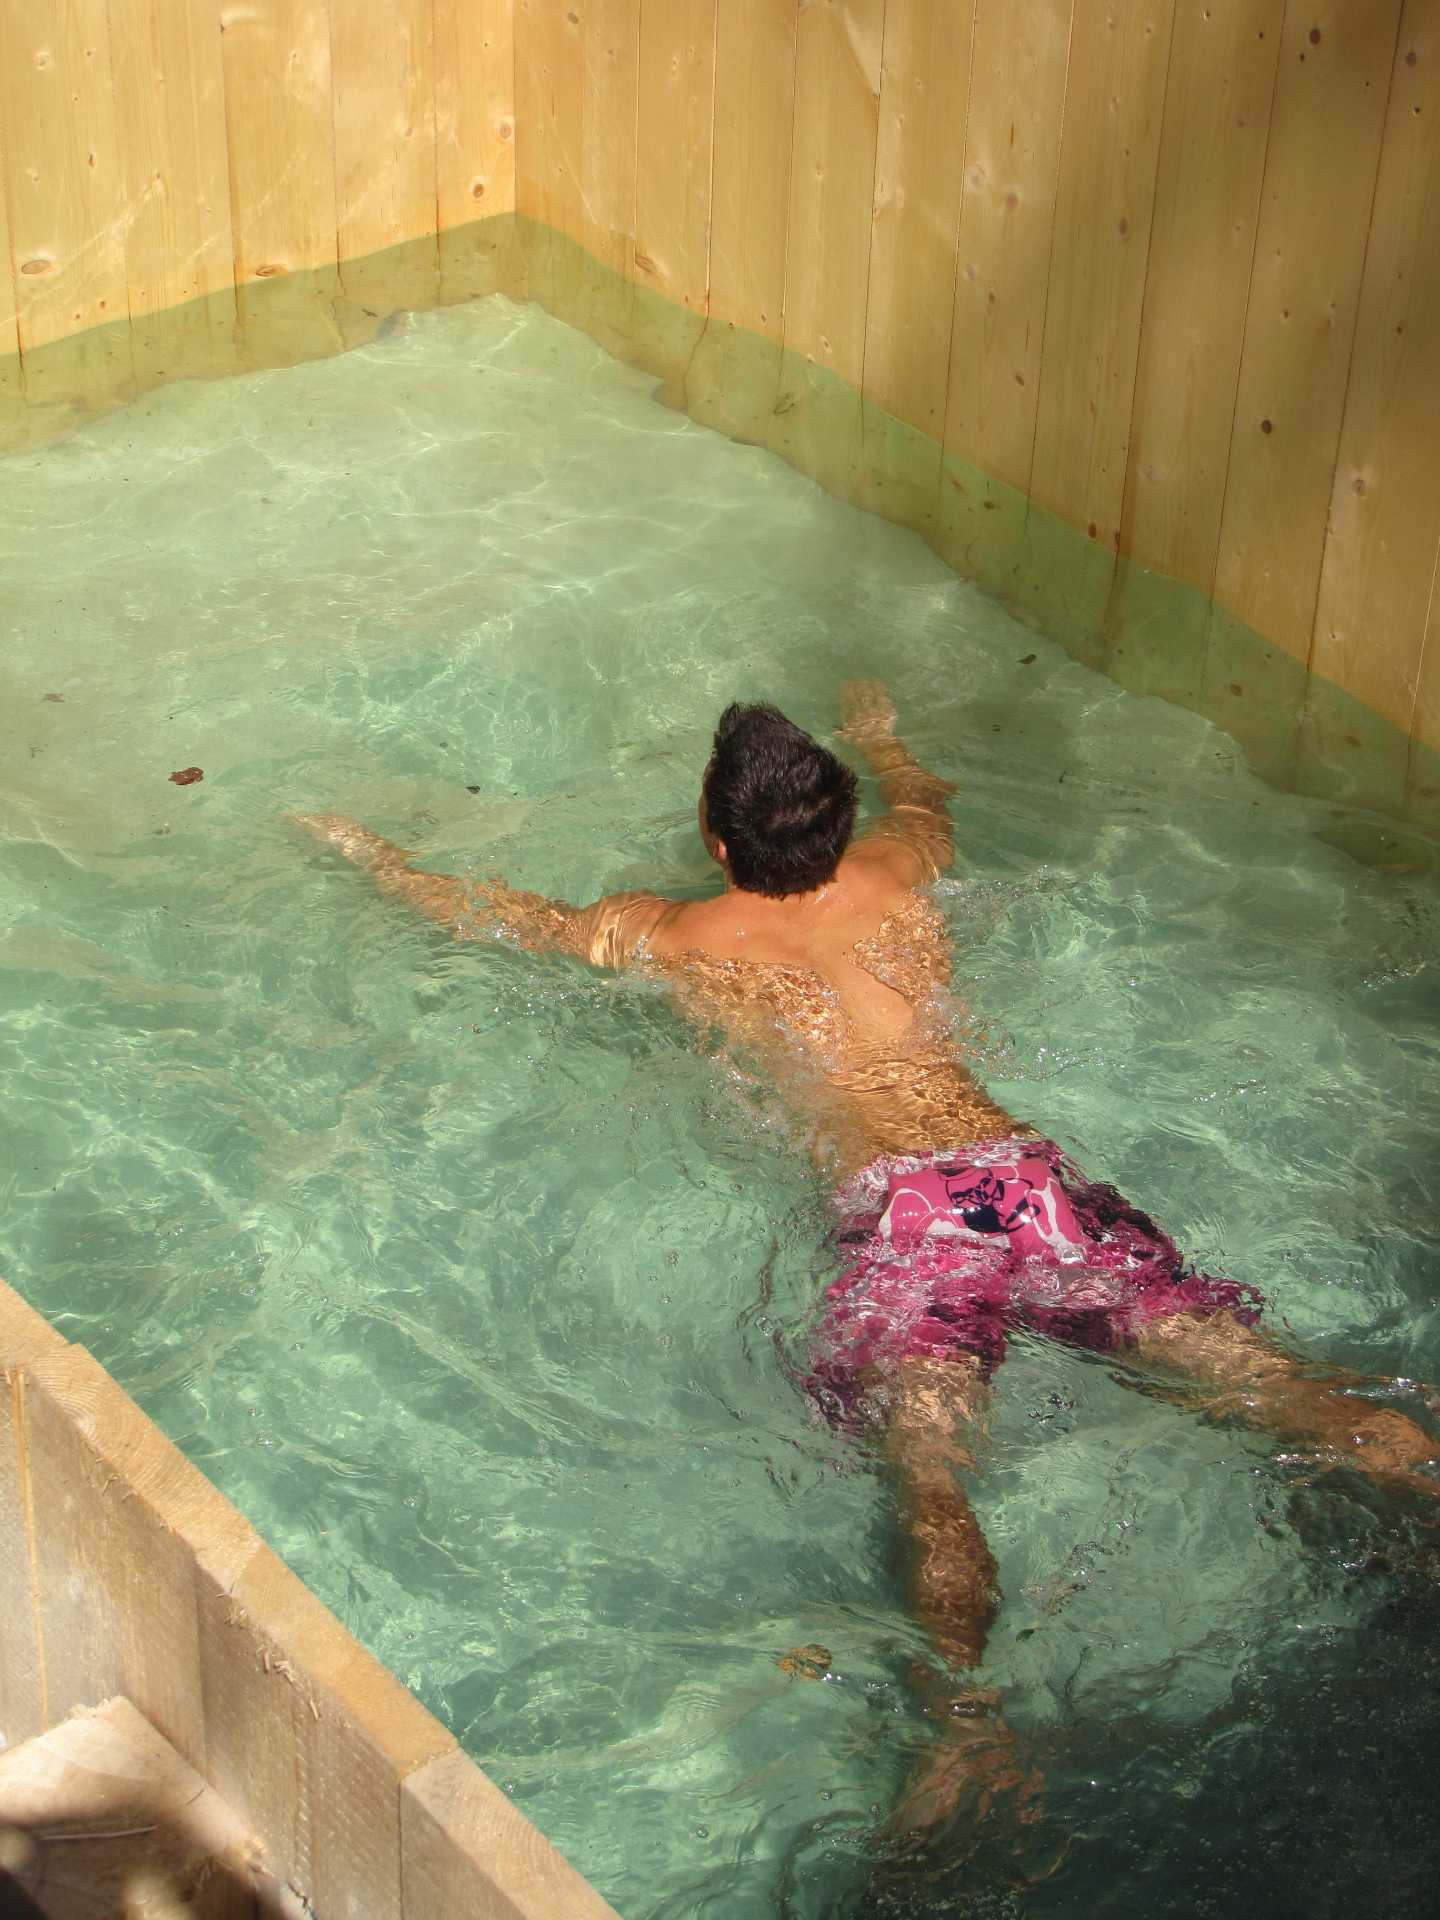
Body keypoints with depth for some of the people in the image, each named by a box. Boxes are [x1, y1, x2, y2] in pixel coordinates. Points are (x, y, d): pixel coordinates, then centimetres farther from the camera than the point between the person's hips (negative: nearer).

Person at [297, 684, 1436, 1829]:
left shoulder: (664, 938, 17)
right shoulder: (895, 877, 25)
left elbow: (472, 911, 32)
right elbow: (927, 800, 52)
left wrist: (361, 844, 50)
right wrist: (876, 735, 73)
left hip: (901, 1203, -4)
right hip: (1031, 1169, 4)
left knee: (933, 1477, -24)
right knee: (1272, 1384, -5)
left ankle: (969, 1720, -49)